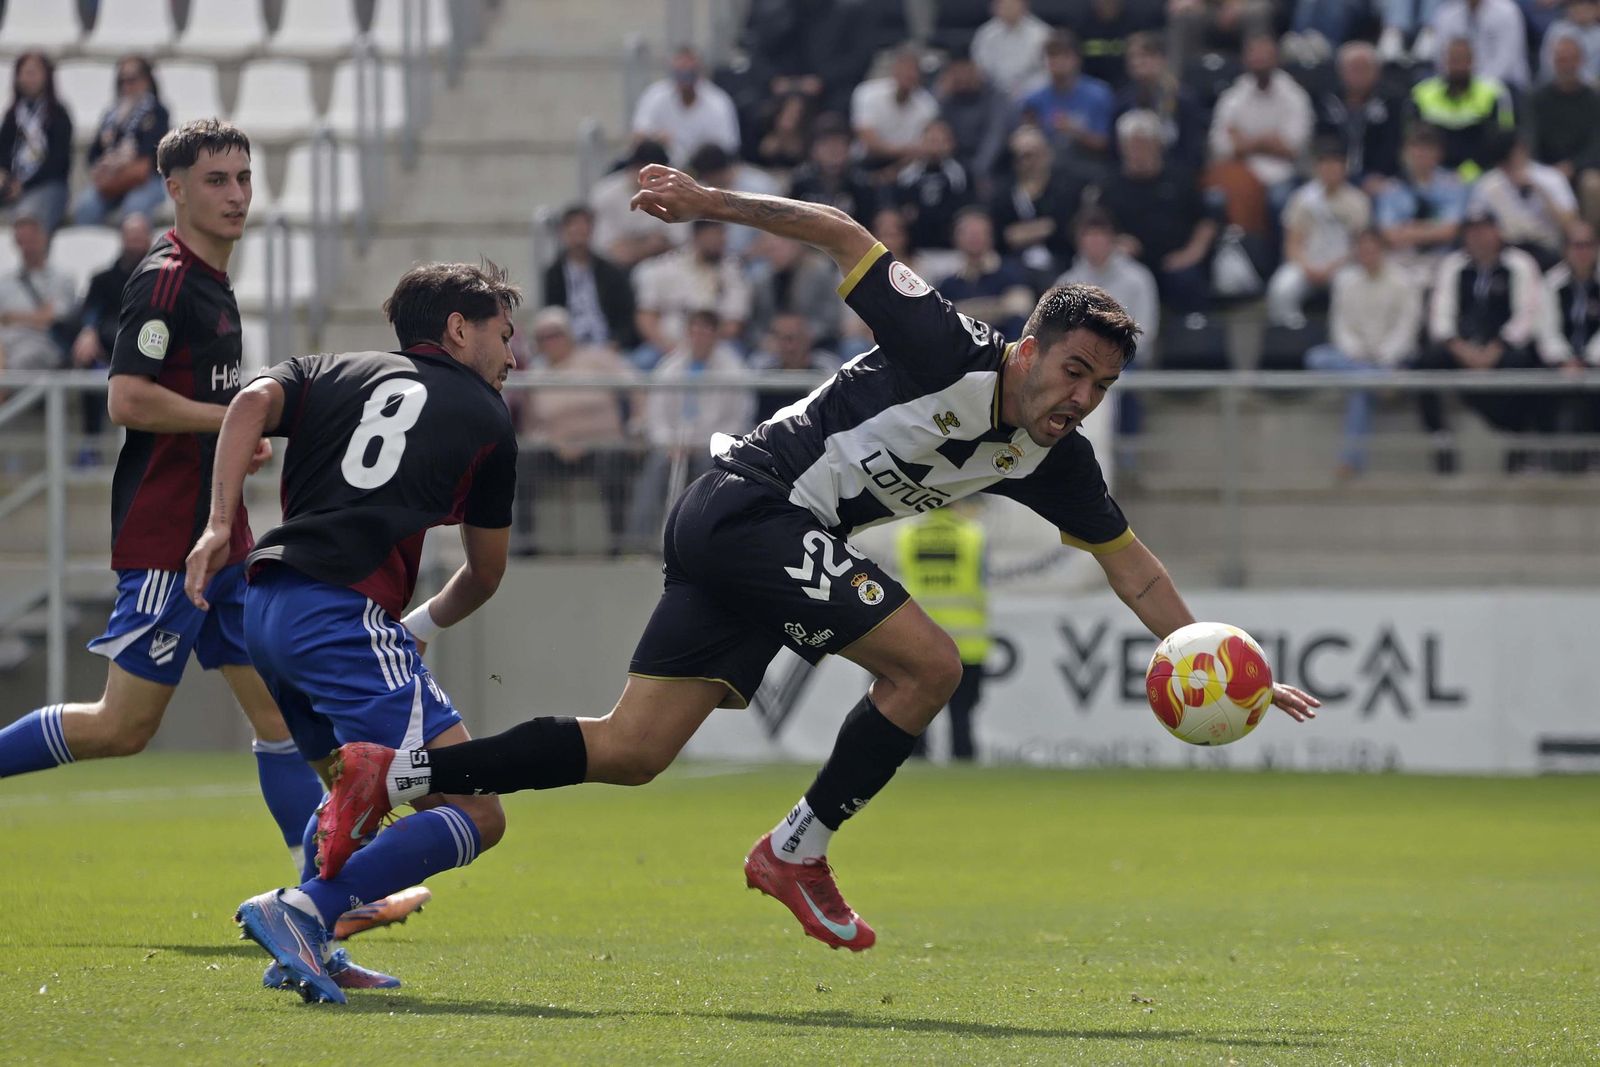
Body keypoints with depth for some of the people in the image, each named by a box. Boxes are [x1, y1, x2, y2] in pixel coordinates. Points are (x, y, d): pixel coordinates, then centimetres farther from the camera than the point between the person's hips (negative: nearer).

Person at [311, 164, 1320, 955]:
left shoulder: (1051, 458, 8)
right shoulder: (952, 352, -14)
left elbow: (1133, 567, 14)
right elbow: (844, 235, -10)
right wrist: (716, 203, -16)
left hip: (754, 537, 8)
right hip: (747, 501, -8)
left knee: (628, 753, 3)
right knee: (929, 661, -15)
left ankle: (391, 776, 6)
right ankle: (798, 852, -4)